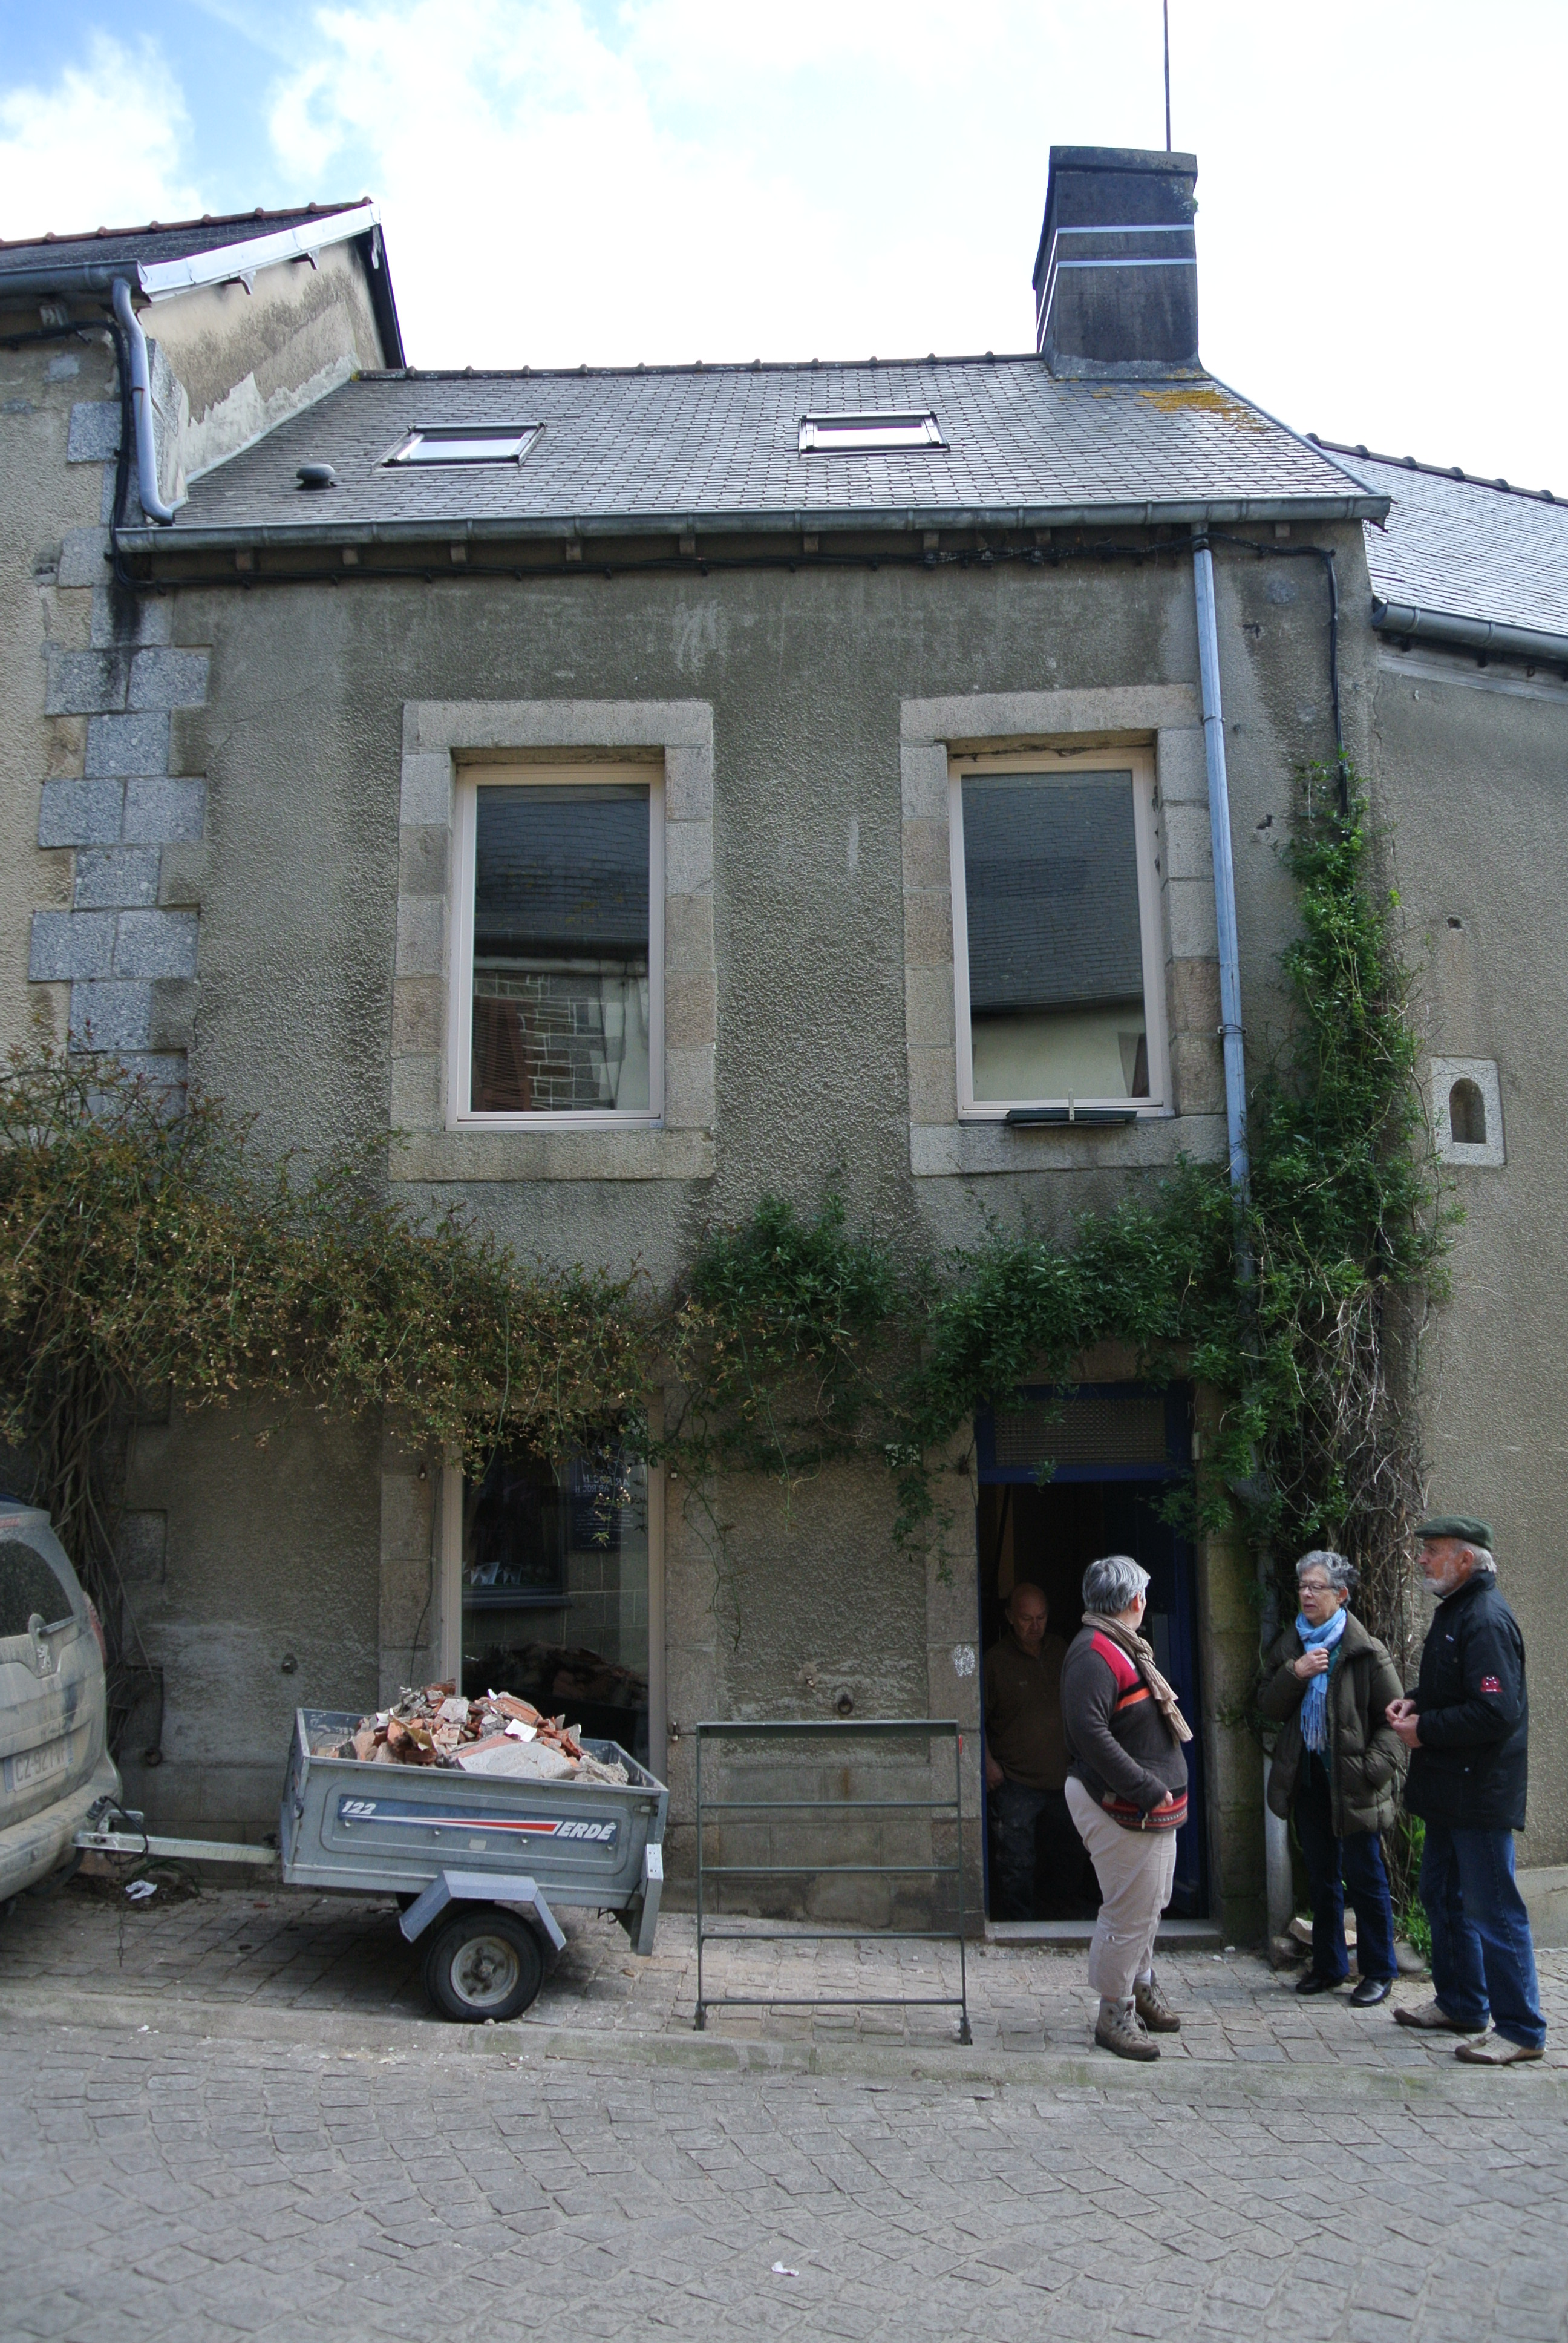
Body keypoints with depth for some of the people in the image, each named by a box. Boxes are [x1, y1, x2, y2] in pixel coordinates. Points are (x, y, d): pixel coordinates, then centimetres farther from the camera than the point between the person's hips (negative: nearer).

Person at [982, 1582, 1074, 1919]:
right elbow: (978, 1717, -3)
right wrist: (988, 1762, -11)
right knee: (1016, 1864, -3)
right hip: (1016, 1782, -5)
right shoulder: (996, 1660, -7)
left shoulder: (1061, 1651, 7)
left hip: (1062, 1776, 5)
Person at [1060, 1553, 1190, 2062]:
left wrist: (1161, 1789, 13)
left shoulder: (1124, 1649, 15)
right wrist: (1148, 1790, -25)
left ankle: (1141, 1985, 38)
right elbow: (1089, 1732, -29)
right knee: (1129, 1913, -3)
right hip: (1122, 1809, -11)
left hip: (1152, 1805, 11)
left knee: (1150, 1904, 21)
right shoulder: (1093, 1654, -20)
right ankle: (1115, 2014, 9)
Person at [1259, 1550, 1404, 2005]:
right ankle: (1328, 1966, 26)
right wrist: (1294, 1673, -12)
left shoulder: (1365, 1651, -9)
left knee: (1364, 1877, 3)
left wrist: (1375, 1766, -20)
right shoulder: (1290, 1647, 8)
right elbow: (1269, 1707, 5)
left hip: (1351, 1782, -5)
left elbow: (1393, 1717, -9)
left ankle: (1378, 1971, 17)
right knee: (1322, 1878, 15)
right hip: (1308, 1778, 5)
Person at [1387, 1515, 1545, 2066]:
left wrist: (1425, 1730, -18)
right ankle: (1461, 2005, 33)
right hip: (1449, 1791, 11)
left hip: (1480, 1792, -11)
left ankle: (1520, 2030, 8)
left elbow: (1497, 1712, -28)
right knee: (1442, 1896, 19)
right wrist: (1415, 1702, 6)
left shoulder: (1486, 1621, -21)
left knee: (1493, 1910, -3)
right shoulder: (1453, 1612, 12)